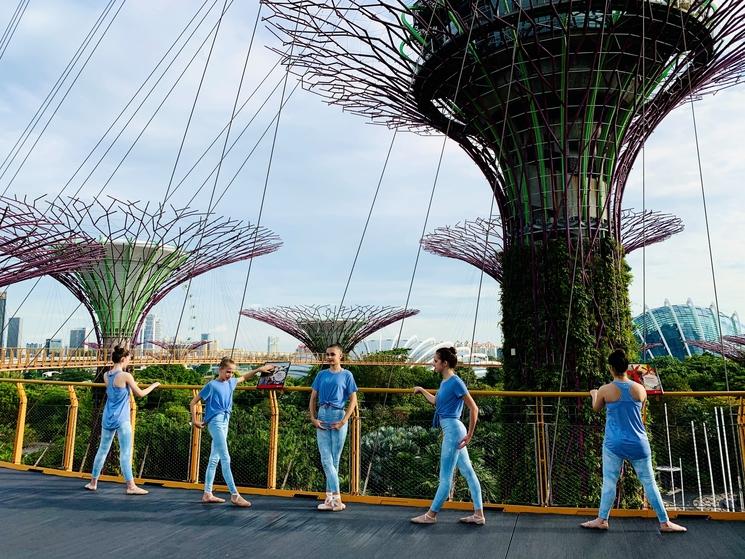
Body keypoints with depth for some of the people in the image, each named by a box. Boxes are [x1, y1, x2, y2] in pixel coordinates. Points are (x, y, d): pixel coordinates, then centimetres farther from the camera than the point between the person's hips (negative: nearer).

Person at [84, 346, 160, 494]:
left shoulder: (106, 375, 5)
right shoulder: (126, 376, -15)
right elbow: (140, 394, -8)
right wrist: (154, 385, 6)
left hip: (108, 419, 7)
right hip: (121, 420, -7)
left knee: (102, 450, 17)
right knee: (125, 453, -3)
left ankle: (93, 482, 26)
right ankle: (131, 486, 0)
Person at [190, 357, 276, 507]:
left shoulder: (231, 382, 11)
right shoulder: (212, 385, -7)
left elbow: (244, 377, 30)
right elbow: (193, 402, -2)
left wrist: (259, 369, 22)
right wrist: (195, 420, -4)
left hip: (225, 422, 8)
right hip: (216, 422, -8)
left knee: (214, 459, 11)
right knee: (225, 459, -11)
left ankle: (207, 494, 19)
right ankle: (235, 495, -12)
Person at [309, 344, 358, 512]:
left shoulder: (346, 375, 1)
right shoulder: (321, 374, 10)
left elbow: (353, 400, -2)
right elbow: (313, 397, 12)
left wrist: (343, 421, -10)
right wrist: (313, 418, -1)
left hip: (338, 416, -3)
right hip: (322, 417, 3)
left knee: (334, 459, 2)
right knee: (326, 459, -1)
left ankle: (330, 496, 9)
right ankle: (335, 497, 4)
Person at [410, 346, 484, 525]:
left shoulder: (456, 382, -17)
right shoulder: (444, 382, 10)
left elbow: (474, 408, -16)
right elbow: (436, 402, 30)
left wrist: (470, 434, -14)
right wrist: (422, 390, 38)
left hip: (453, 430, -10)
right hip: (451, 430, 10)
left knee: (445, 477, 2)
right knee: (468, 472, 12)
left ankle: (431, 514, 13)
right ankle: (479, 515, 18)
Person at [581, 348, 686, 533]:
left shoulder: (605, 390, -9)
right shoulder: (640, 389, -3)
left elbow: (596, 408, 11)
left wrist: (594, 394, 31)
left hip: (614, 444, -2)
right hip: (638, 445, 2)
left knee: (609, 482, 6)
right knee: (649, 483, 12)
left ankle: (602, 520, 14)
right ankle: (664, 522, 21)